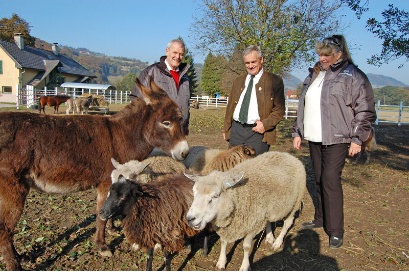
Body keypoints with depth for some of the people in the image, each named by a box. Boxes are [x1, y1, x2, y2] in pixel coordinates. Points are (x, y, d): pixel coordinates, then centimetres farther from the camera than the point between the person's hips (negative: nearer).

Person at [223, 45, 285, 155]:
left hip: (258, 131, -4)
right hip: (236, 130, 5)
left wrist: (265, 125, -14)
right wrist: (226, 129, 14)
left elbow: (279, 109, -2)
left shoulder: (274, 81, 0)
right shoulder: (238, 81, 16)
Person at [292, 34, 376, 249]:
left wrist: (357, 138, -10)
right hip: (314, 139, 6)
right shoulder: (314, 75, 15)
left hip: (337, 139, -6)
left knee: (330, 180, -8)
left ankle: (335, 230, 4)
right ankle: (321, 219, 26)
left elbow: (365, 110, -6)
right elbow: (303, 105, 20)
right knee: (319, 180, 12)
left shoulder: (353, 76, -5)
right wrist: (297, 132, 17)